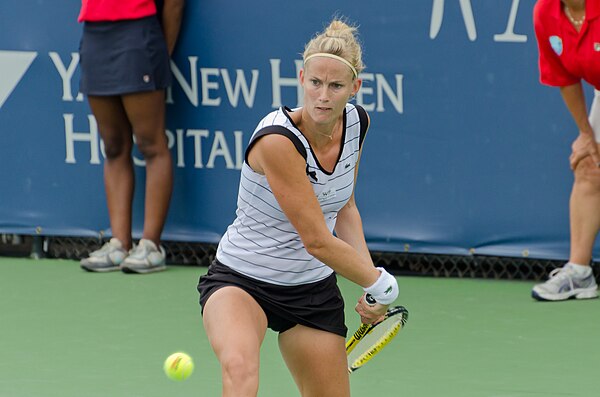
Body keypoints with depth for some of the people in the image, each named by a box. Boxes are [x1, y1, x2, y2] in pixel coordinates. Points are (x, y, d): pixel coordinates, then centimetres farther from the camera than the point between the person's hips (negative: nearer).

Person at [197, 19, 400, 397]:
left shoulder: (356, 123, -4)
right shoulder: (278, 139, -27)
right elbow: (317, 241, -23)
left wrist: (368, 276, 2)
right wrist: (379, 283, -9)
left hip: (314, 290, 7)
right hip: (240, 280, -7)